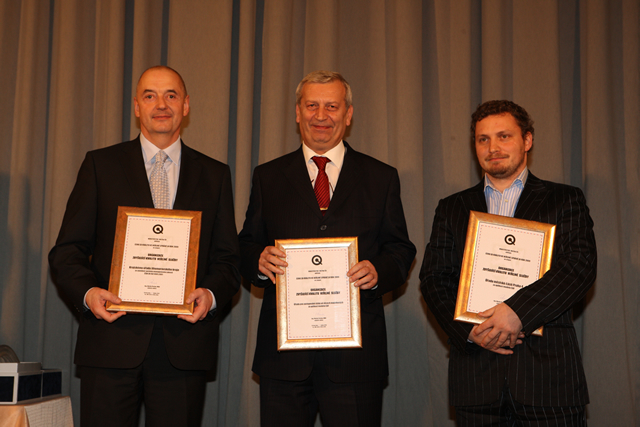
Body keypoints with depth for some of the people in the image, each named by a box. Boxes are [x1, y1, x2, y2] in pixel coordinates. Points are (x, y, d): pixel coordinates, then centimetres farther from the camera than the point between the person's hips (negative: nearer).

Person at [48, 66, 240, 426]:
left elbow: (228, 259, 10)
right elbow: (67, 251, 5)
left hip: (184, 345, 1)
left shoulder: (214, 175, 12)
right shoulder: (101, 165, 8)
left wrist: (211, 294, -11)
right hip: (111, 339, -1)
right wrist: (88, 292, -14)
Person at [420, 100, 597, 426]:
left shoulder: (565, 200, 8)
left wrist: (518, 310, -17)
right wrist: (469, 331, -9)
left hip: (547, 364, -1)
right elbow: (433, 279, 8)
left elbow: (580, 265, -5)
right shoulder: (452, 209, 15)